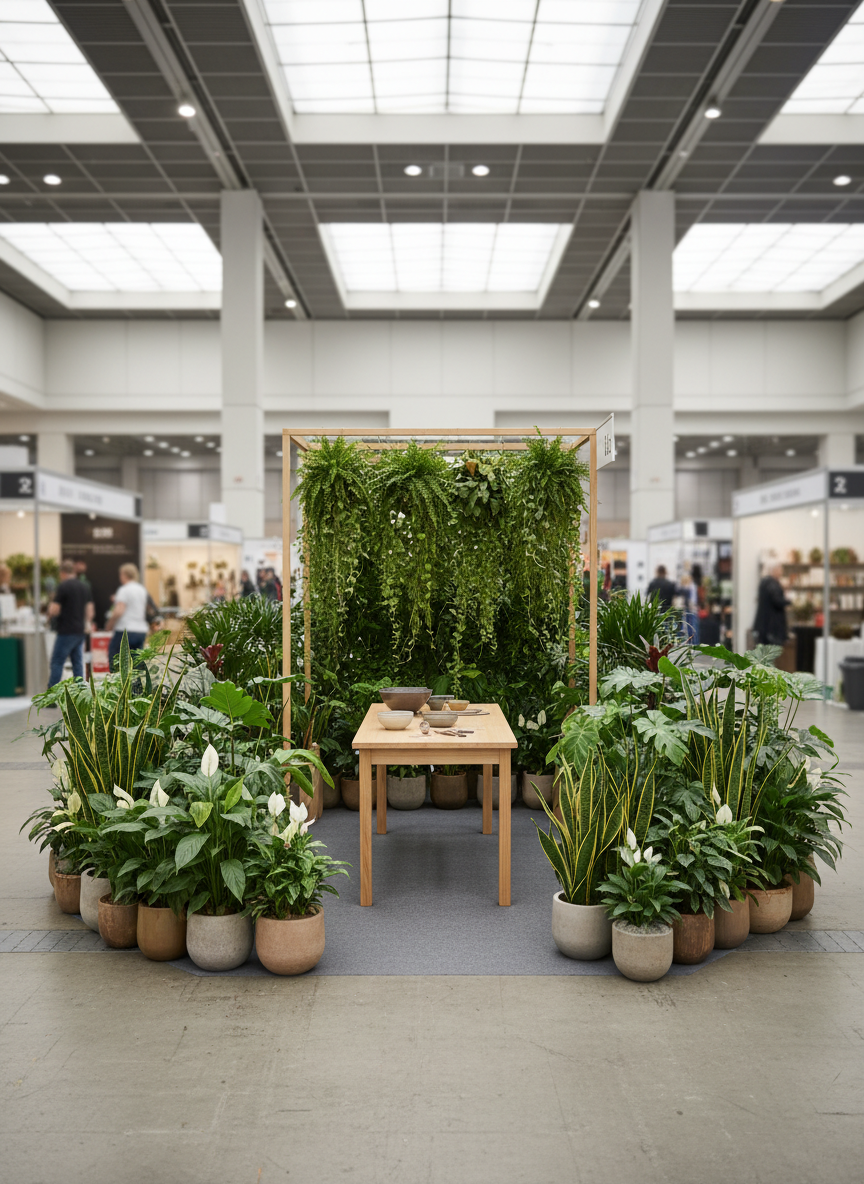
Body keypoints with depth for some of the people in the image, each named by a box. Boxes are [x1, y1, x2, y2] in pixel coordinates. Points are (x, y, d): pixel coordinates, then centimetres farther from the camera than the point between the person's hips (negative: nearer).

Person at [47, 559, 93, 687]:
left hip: (66, 632, -7)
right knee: (78, 664, 9)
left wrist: (51, 607, 10)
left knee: (57, 663, -2)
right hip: (80, 631, 7)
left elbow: (54, 611, -11)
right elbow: (90, 612, 12)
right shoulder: (85, 587, 11)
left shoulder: (63, 586, -10)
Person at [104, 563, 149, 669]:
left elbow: (118, 611, -19)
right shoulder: (143, 590, 13)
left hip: (125, 630, -7)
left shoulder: (124, 590, -9)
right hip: (141, 630, 7)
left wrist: (109, 625, -5)